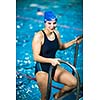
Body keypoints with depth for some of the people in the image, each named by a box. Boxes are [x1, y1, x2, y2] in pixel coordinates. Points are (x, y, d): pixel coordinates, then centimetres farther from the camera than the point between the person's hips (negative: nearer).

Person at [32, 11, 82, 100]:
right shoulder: (39, 36, -20)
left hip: (54, 67, 6)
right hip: (42, 69, -6)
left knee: (74, 83, -4)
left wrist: (73, 42, 9)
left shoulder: (56, 33, 1)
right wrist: (51, 60, -37)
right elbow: (36, 57, -24)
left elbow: (61, 47, 21)